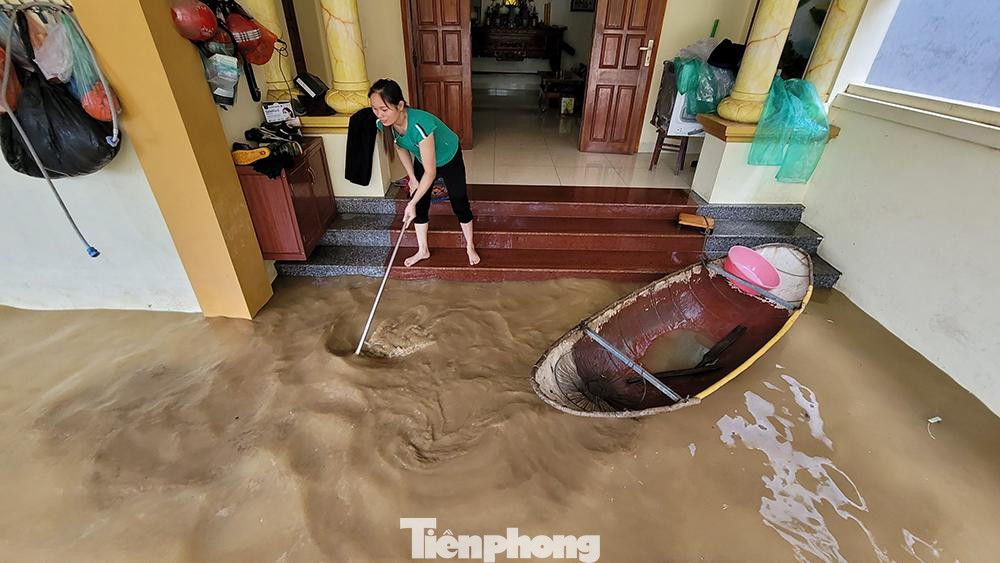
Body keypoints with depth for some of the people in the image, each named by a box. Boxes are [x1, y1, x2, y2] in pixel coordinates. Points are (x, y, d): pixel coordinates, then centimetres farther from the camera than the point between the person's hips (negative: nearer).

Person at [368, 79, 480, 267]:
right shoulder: (384, 124, -23)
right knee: (419, 206, 8)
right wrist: (412, 178, 1)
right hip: (422, 161, 6)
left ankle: (470, 247, 28)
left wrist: (411, 203, -35)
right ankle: (423, 250, 28)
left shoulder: (420, 125, -43)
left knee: (460, 205, 4)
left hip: (449, 159, -5)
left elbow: (430, 172, -38)